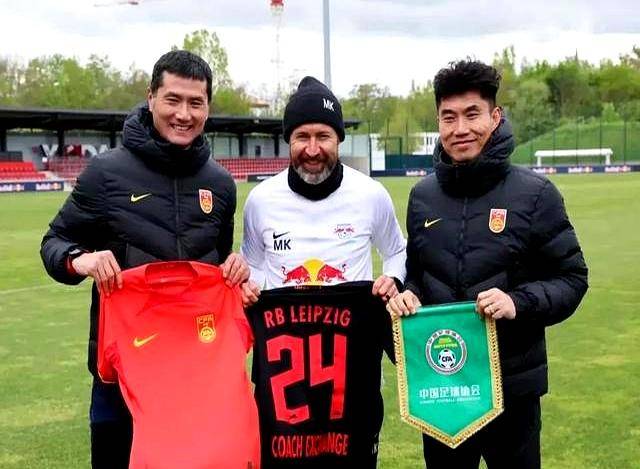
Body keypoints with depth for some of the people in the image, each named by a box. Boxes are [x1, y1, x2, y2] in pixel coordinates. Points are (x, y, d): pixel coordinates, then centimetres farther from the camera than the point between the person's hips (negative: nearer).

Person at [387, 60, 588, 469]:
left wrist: (519, 302, -21)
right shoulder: (423, 196, 5)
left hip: (513, 384, -3)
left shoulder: (534, 194, -7)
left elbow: (572, 278, -5)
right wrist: (408, 294, -6)